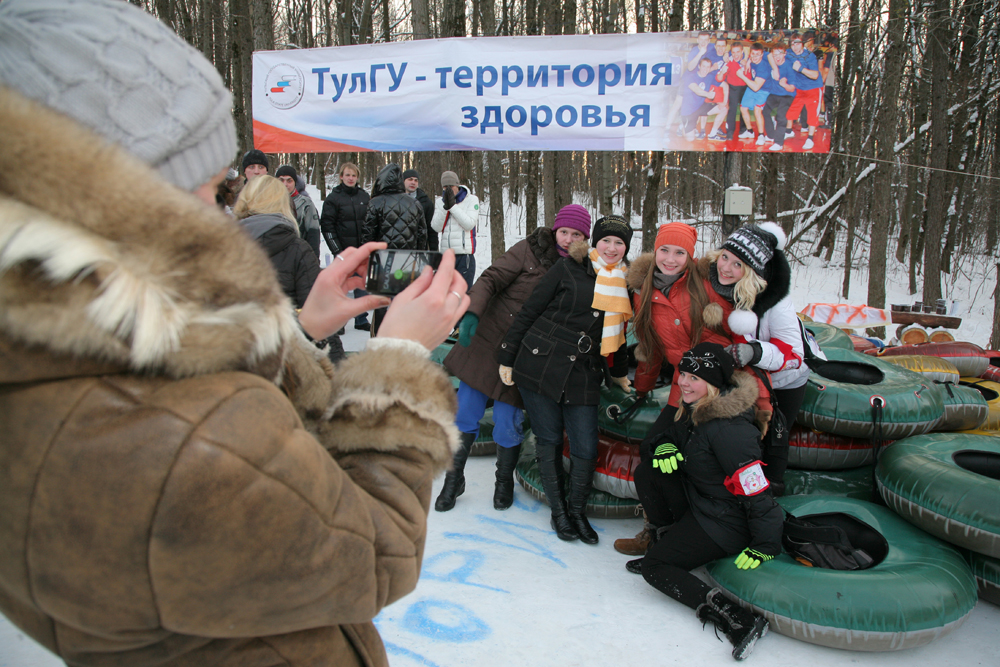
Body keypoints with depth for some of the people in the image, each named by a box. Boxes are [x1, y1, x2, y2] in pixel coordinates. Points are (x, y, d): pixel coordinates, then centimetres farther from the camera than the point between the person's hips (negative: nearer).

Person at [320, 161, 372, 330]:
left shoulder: (364, 196, 10)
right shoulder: (333, 198, -2)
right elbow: (326, 225, -5)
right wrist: (337, 250, -11)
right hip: (343, 249, -3)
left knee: (362, 285, 6)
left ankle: (361, 320, 14)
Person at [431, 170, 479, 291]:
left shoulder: (471, 199, 3)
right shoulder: (440, 201, 12)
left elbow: (469, 224, -10)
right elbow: (436, 227, 1)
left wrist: (452, 206, -13)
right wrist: (445, 207, -10)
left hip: (465, 254, -3)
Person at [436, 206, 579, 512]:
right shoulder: (529, 249, -6)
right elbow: (491, 279, -11)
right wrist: (472, 313, -25)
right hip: (488, 340, 0)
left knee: (508, 423, 0)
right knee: (466, 411, 4)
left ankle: (504, 481, 28)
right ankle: (454, 479, 25)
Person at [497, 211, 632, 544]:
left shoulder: (624, 284, 10)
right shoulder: (568, 268, -2)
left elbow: (618, 333, 24)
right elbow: (529, 311, 0)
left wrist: (619, 374, 32)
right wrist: (507, 357, 0)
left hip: (583, 376, 3)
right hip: (540, 365, -3)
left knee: (586, 448, -2)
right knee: (549, 440, 6)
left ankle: (577, 511, 23)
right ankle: (558, 511, 25)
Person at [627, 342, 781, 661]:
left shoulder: (728, 430, -30)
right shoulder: (696, 408, -1)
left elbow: (756, 490, -28)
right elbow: (673, 435, 17)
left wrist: (765, 545, -22)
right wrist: (665, 446, -7)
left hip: (726, 525, -9)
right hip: (697, 501, 9)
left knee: (654, 568, -9)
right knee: (646, 473, 1)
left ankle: (739, 620, -14)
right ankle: (669, 546, 13)